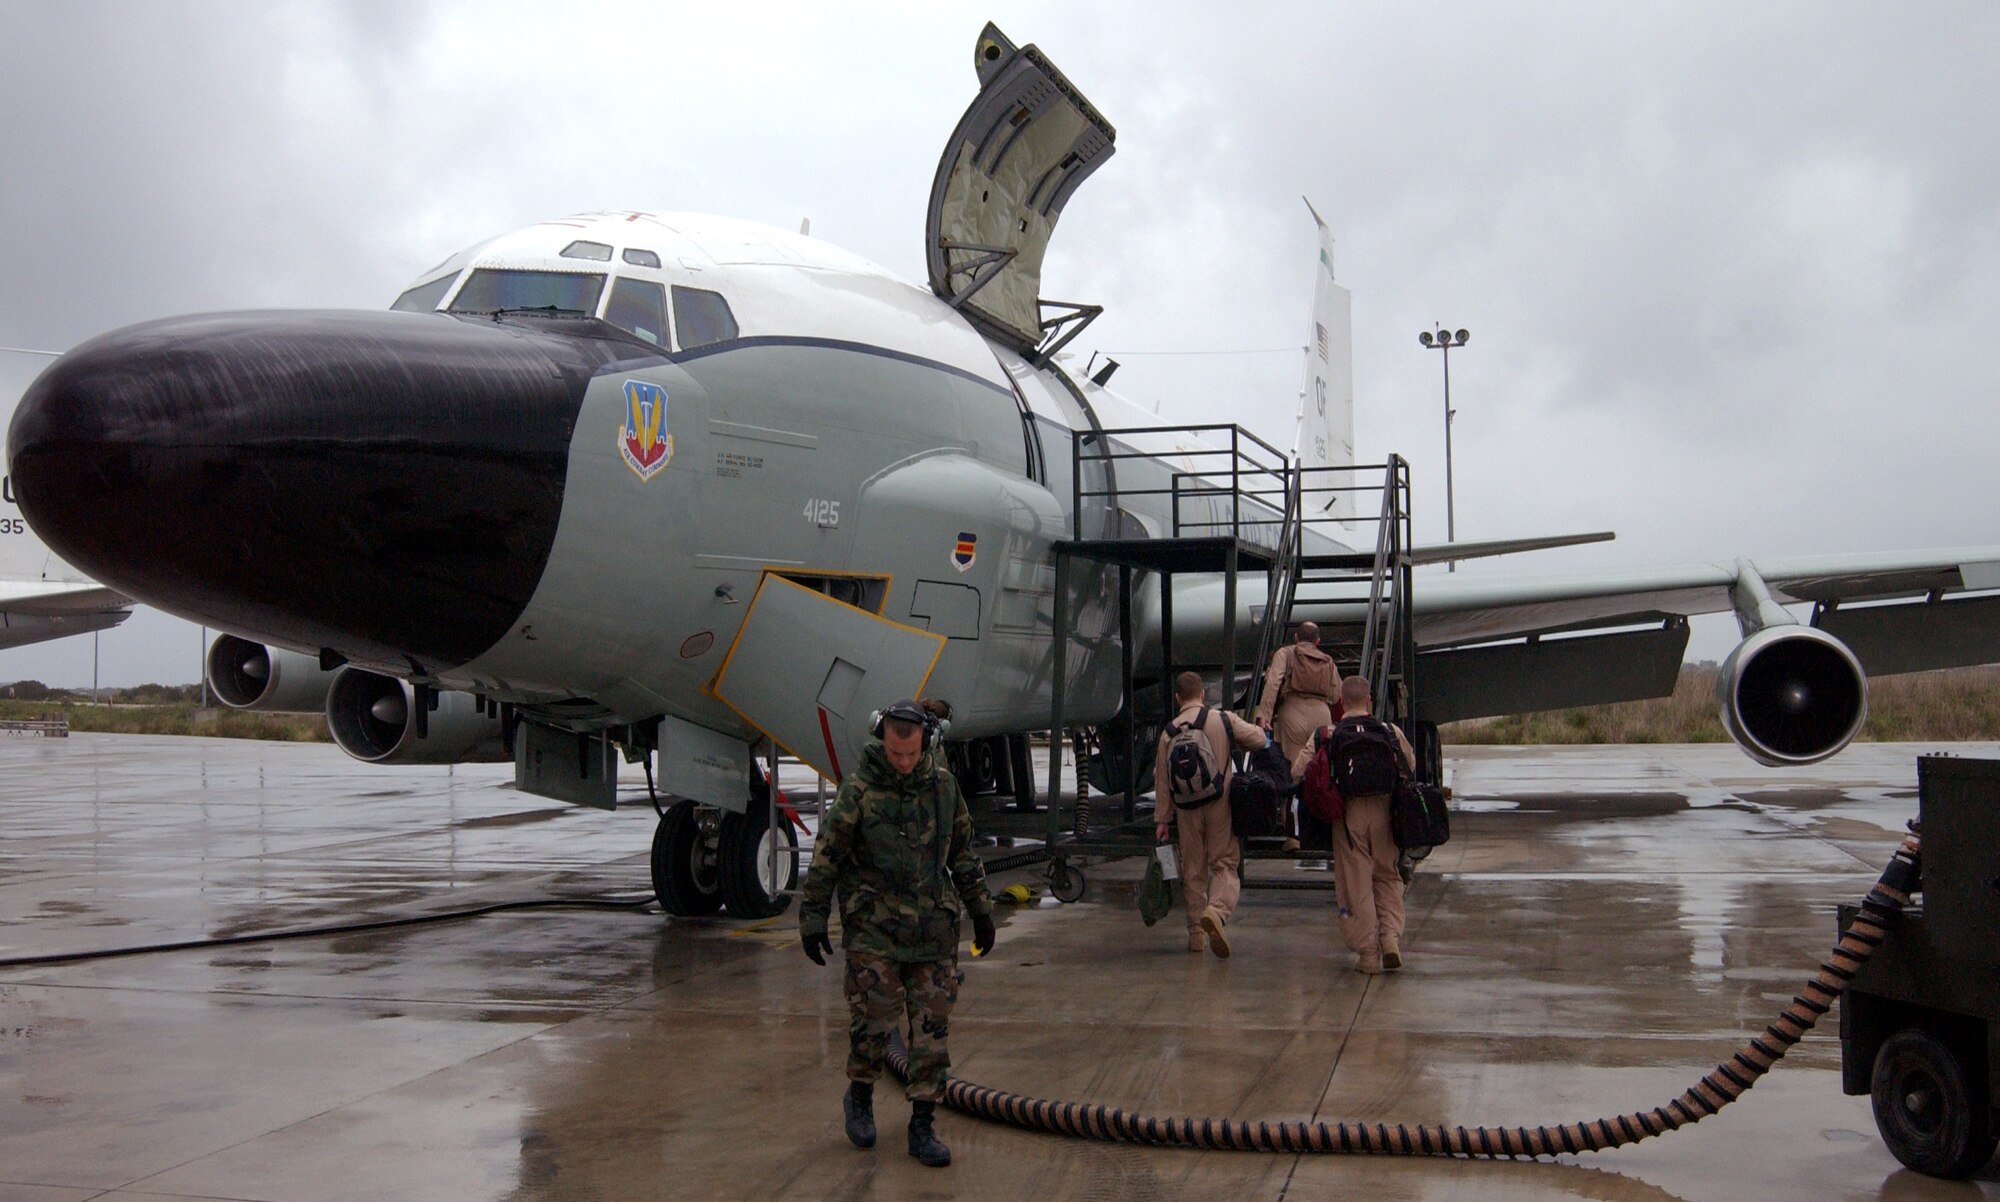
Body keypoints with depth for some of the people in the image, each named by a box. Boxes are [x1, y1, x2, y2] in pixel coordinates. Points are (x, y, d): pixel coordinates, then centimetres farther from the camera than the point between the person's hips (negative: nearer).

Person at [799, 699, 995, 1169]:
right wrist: (812, 919, -5)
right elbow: (826, 857, -4)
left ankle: (922, 1126, 10)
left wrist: (980, 910, 16)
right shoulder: (859, 789, -8)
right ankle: (859, 1096, 22)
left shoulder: (943, 784, 3)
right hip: (873, 927, -3)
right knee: (873, 1016, -5)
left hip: (932, 927, 3)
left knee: (932, 1027, 1)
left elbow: (962, 852, 14)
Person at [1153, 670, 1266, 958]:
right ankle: (1217, 910, -26)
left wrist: (1161, 818, 10)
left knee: (1193, 870, 12)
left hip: (1186, 809, 2)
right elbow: (1259, 739, -3)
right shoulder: (1223, 720, -4)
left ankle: (1196, 932, 16)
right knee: (1225, 863, 1)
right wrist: (1231, 741, 18)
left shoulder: (1169, 732, 2)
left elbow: (1162, 779, 4)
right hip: (1220, 804, -2)